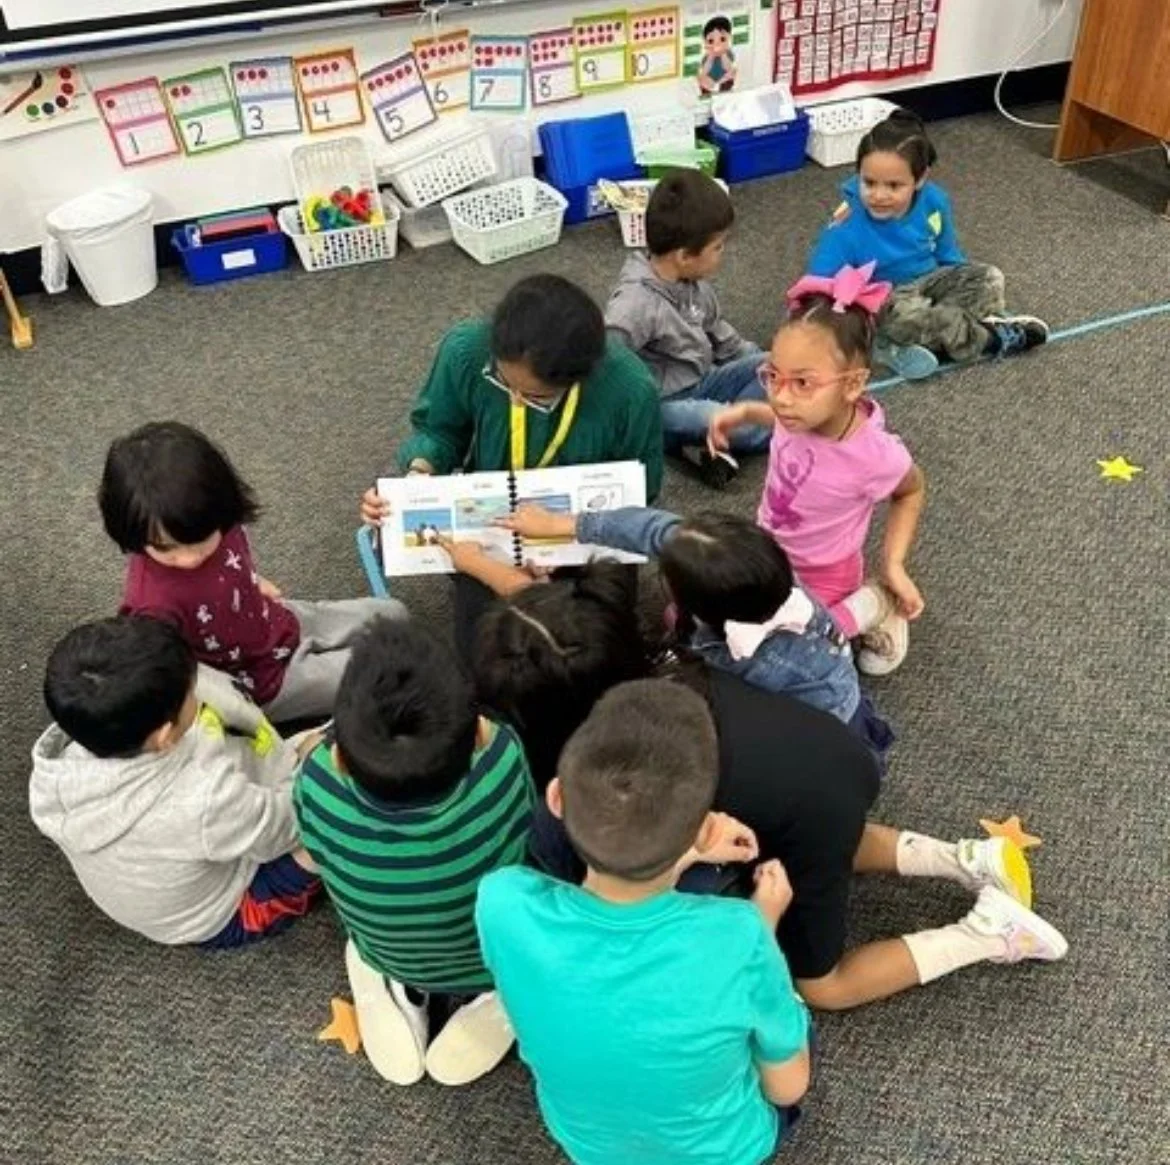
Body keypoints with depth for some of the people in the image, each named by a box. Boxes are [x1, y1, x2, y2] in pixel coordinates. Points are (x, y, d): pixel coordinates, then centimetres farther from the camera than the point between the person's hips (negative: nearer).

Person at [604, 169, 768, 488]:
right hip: (663, 407, -8)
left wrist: (762, 363, 13)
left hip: (701, 387, 9)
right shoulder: (636, 301, -25)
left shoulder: (695, 282, 1)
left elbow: (717, 332, 17)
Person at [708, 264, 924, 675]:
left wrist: (894, 565, -16)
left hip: (818, 578, -5)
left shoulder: (875, 455, -34)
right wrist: (744, 412, -7)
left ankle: (868, 607, 5)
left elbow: (912, 490, -10)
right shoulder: (809, 405, -23)